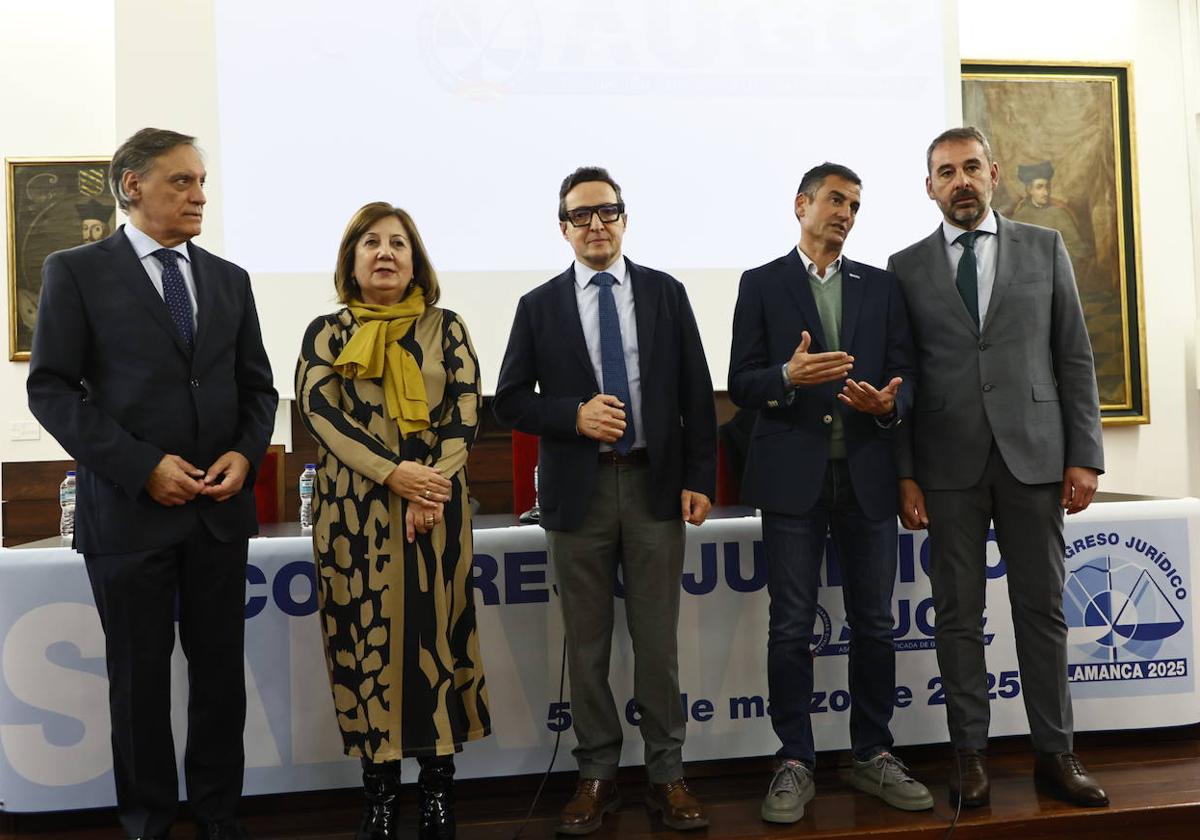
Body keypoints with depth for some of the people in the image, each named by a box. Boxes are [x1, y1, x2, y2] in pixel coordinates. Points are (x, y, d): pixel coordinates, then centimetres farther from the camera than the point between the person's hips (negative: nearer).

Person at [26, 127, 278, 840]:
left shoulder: (229, 279, 11)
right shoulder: (76, 272, 0)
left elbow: (257, 386, 12)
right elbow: (51, 388, -6)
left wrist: (245, 454, -6)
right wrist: (141, 466, -14)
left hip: (221, 507, 3)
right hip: (128, 507, -3)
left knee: (221, 669, 10)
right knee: (140, 674, 10)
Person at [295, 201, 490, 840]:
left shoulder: (445, 329, 8)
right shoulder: (326, 333, 6)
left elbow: (465, 412, 0)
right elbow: (319, 412, -6)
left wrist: (431, 482, -16)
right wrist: (393, 474, -18)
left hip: (436, 505, 0)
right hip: (355, 509, 0)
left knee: (436, 636, 4)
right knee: (367, 638, 4)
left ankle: (438, 784, 17)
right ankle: (380, 786, 17)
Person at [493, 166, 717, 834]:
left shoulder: (665, 292, 6)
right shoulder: (540, 306, 4)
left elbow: (696, 392, 4)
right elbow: (511, 401, 3)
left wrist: (700, 478, -2)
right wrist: (574, 415, -14)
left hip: (655, 484, 0)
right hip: (578, 490, 0)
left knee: (659, 640, 7)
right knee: (587, 642, 9)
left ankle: (668, 774, 20)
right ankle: (598, 774, 23)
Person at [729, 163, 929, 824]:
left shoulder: (882, 286, 13)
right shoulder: (762, 284, 5)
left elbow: (905, 373, 9)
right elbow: (742, 383, -1)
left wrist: (890, 402, -13)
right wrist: (788, 377, -20)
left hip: (867, 476, 3)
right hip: (794, 476, -2)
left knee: (874, 624, 9)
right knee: (791, 627, 2)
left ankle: (873, 756, 24)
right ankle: (795, 764, 14)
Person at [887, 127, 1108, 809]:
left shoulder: (1045, 248, 9)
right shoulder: (906, 267, 7)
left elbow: (1075, 357, 6)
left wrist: (1084, 455, -1)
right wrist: (905, 474, -2)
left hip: (1032, 454, 1)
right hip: (949, 464, 0)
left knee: (1043, 608, 6)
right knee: (959, 614, 5)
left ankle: (1056, 752, 19)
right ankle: (971, 754, 16)